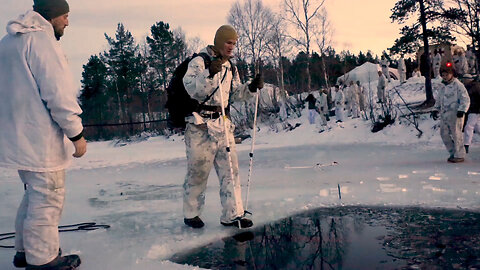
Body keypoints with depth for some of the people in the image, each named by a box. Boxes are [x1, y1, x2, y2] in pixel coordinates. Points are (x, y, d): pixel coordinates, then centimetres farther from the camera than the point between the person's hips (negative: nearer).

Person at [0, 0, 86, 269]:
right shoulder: (42, 41, -16)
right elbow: (58, 94, -21)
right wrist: (77, 134, -15)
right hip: (41, 141, -10)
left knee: (35, 194, 22)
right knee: (47, 199, 3)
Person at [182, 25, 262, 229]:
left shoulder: (230, 67, 17)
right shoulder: (198, 62, -8)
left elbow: (235, 93, 21)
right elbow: (192, 90, -20)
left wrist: (251, 88, 3)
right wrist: (210, 74, -33)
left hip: (223, 124, 7)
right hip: (200, 126, -7)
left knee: (230, 169, 4)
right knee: (198, 172, 1)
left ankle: (232, 214, 12)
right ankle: (191, 214, 19)